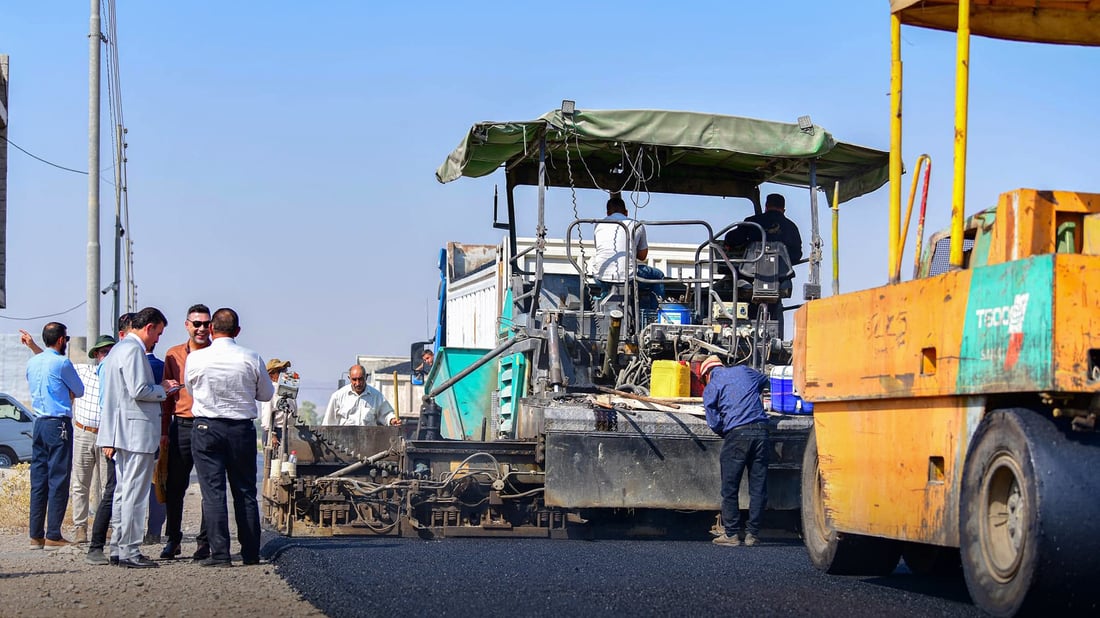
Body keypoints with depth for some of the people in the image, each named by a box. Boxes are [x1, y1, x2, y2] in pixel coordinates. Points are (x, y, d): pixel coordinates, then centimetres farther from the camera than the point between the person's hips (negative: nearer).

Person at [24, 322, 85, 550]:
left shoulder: (32, 362, 11)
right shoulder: (62, 363, -10)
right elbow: (79, 391, 3)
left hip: (39, 424, 7)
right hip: (59, 424, -7)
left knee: (38, 480, 9)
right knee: (58, 480, -4)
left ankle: (36, 535, 10)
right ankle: (53, 535, -5)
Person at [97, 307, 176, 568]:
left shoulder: (118, 349, 19)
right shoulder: (133, 350, -14)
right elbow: (139, 391, -21)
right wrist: (163, 389, -5)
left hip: (121, 431, 11)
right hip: (137, 431, -11)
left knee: (123, 490, 14)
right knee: (135, 493, -7)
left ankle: (119, 547, 18)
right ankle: (129, 551, -6)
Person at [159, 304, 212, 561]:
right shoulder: (174, 355, 10)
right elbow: (167, 396, 13)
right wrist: (164, 431, 7)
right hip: (181, 426, 2)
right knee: (174, 486, 5)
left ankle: (204, 542, 7)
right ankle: (173, 540, 17)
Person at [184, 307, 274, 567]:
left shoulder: (196, 358, -6)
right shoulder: (251, 359, -4)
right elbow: (266, 394, 9)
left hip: (206, 428, -2)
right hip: (242, 428, 2)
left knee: (213, 491, -1)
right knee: (245, 491, 10)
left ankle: (220, 553, -5)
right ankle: (251, 553, 13)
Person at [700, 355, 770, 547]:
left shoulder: (710, 389, 7)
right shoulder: (743, 371, 18)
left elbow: (714, 423, 0)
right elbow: (763, 381, 39)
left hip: (736, 434, -4)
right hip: (761, 431, 4)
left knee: (730, 488, 5)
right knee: (758, 487, 7)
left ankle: (731, 534, 5)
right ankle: (752, 534, 8)